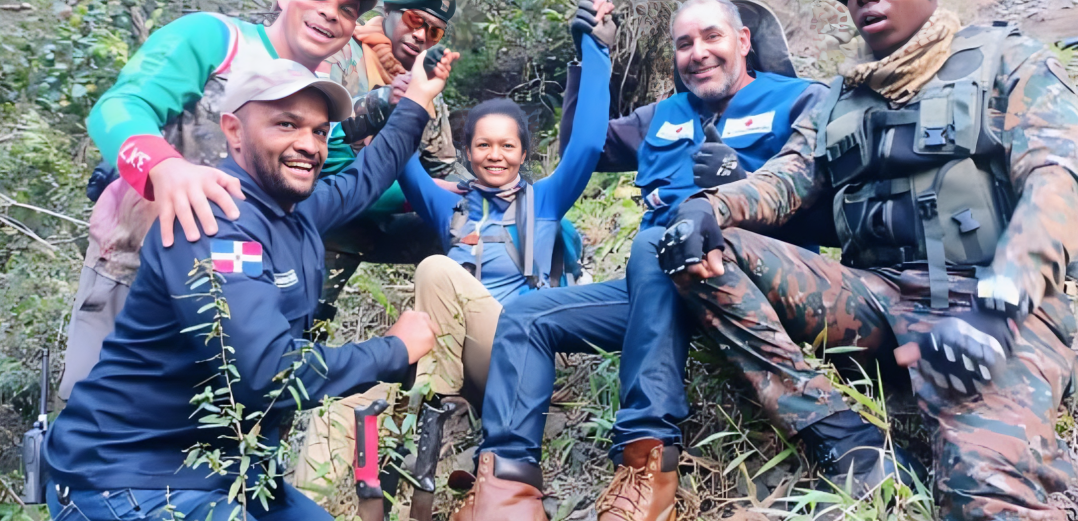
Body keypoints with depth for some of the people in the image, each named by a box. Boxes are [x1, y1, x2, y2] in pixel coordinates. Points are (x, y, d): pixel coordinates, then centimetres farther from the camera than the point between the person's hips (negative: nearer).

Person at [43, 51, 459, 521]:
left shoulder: (297, 209, 4)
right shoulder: (214, 220, -24)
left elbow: (362, 180, 28)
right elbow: (269, 374, -33)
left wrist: (415, 102, 30)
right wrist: (397, 349, -20)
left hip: (224, 469, 9)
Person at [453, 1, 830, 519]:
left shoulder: (798, 100, 7)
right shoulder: (664, 116, 26)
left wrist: (745, 182, -23)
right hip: (659, 285, 7)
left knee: (653, 243, -37)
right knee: (525, 315, -5)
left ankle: (647, 455, -39)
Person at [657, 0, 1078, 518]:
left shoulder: (1010, 62, 8)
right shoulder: (838, 102, 22)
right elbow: (781, 181, 9)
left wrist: (997, 303, -26)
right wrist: (705, 208, -16)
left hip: (992, 308, -6)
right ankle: (847, 444, -18)